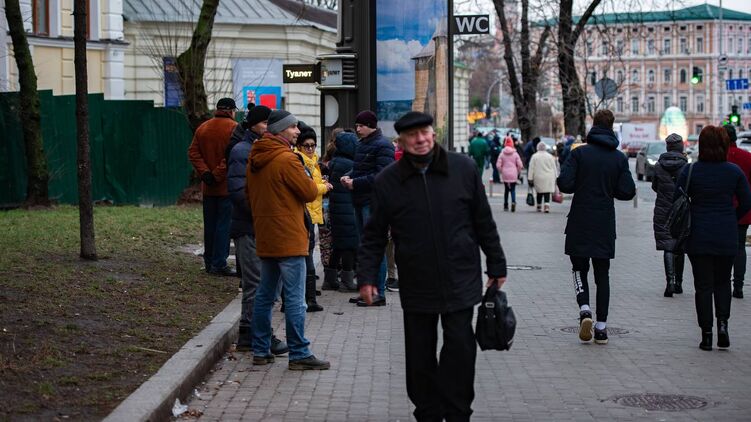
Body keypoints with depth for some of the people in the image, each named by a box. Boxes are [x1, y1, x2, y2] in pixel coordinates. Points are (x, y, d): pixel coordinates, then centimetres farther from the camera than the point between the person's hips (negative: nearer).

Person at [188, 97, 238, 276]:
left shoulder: (202, 128, 9)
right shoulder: (234, 128, -10)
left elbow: (193, 152, 3)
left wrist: (204, 172, -4)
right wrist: (218, 174, -15)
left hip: (208, 187, 6)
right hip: (227, 187, -6)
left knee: (210, 225, 13)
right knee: (224, 224, -3)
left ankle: (209, 262, 18)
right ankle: (219, 264, -6)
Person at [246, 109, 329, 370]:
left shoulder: (254, 159, 10)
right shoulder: (287, 159, -16)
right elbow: (309, 192, -13)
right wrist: (318, 185, 8)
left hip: (264, 238, 9)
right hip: (289, 238, -9)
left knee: (264, 295, 14)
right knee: (295, 298, -5)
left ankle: (260, 351, 17)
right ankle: (299, 354, -3)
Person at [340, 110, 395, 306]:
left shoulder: (382, 145, -11)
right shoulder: (363, 144, 18)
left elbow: (381, 175, -19)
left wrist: (356, 183, -18)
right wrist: (349, 177, 6)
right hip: (361, 201, 10)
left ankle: (379, 293, -4)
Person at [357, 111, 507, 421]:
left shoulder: (463, 169, -1)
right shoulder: (388, 181, 0)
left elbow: (484, 222, 6)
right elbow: (375, 235, 5)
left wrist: (496, 266, 8)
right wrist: (366, 276, -3)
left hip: (461, 282, -1)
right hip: (416, 286, 1)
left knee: (460, 349, -2)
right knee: (420, 356, 8)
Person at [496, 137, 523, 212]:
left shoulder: (502, 154, -2)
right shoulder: (515, 154, -3)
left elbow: (498, 165, -6)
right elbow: (520, 165, -5)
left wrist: (502, 171, 11)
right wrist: (518, 172, 12)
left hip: (505, 175, 1)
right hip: (513, 175, -1)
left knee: (506, 189, 12)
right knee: (513, 189, 3)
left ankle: (506, 205, 15)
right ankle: (513, 202, -19)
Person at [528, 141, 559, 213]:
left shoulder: (534, 156, -1)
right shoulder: (550, 156, 4)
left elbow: (531, 168, -2)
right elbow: (554, 168, 8)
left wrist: (530, 178, 2)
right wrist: (555, 177, 15)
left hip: (538, 177, 0)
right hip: (549, 178, 0)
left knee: (539, 193, 12)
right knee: (547, 193, -3)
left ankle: (539, 207, 21)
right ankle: (547, 206, -17)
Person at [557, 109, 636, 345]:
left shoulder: (579, 153, -6)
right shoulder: (619, 158, 0)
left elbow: (564, 183, -14)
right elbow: (627, 192, -3)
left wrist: (581, 187, 7)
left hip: (580, 223, -2)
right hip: (605, 225, 2)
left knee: (579, 267, 13)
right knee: (602, 273, 10)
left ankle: (584, 309, -11)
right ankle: (601, 328, 7)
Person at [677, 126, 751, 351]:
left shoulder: (690, 171, -7)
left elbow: (677, 200, -6)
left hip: (698, 237, -1)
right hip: (727, 237, 1)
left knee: (703, 285, 5)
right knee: (722, 281, 18)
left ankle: (706, 335, 4)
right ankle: (722, 322, -1)